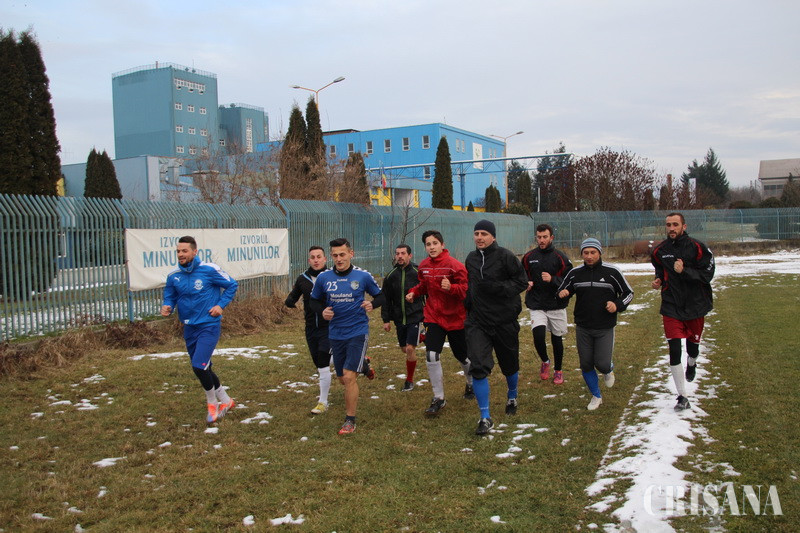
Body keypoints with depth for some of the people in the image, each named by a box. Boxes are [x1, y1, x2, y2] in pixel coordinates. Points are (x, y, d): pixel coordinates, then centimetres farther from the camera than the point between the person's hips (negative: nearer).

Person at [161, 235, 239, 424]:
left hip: (208, 325, -6)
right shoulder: (173, 276, 0)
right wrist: (167, 306, -10)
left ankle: (212, 403, 8)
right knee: (203, 369, 13)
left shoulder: (209, 270, -12)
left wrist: (221, 305, -9)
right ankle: (225, 401, 32)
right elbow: (170, 296, 12)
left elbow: (232, 285, 0)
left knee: (199, 366, -17)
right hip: (189, 328, 6)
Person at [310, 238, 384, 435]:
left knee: (349, 376, -14)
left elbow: (380, 296, 7)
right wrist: (322, 311, -8)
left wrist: (372, 304, -15)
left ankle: (350, 420, 1)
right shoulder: (323, 278, -1)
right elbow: (314, 300, 13)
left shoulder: (363, 276, -6)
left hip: (358, 332, -4)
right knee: (342, 378, 14)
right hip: (335, 334, 4)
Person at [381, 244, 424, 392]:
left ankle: (409, 380, 8)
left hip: (415, 317, -4)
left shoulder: (418, 273, -6)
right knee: (404, 349, 11)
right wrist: (386, 320, 6)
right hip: (399, 319, 4)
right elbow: (386, 299, 10)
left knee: (410, 348, -8)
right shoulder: (391, 276, 3)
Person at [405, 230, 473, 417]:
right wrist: (414, 292, 1)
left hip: (455, 317, -3)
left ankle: (471, 384, 45)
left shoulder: (454, 265, -15)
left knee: (462, 356, 14)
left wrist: (451, 287, -35)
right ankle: (438, 398, 3)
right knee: (431, 356, -12)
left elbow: (466, 289, -18)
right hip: (433, 316, 4)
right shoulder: (424, 266, 2)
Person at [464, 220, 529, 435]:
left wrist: (498, 287, -24)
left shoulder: (505, 256, -10)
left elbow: (522, 281, -11)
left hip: (504, 320, -3)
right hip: (477, 322, 3)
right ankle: (485, 418, -1)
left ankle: (512, 398, 47)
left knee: (509, 364, 16)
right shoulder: (471, 258, 9)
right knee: (478, 367, -10)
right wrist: (468, 302, 9)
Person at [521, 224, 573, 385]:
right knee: (538, 337, -15)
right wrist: (526, 283, -3)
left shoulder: (560, 257, -5)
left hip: (557, 306, -1)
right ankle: (545, 362, 16)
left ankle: (558, 371, 31)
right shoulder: (528, 257, 4)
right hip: (536, 306, 1)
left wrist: (553, 279, -23)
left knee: (557, 339, 9)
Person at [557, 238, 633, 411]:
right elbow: (562, 291, 12)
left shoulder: (612, 272, -5)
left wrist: (617, 304, -15)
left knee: (602, 364, -9)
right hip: (583, 328, 3)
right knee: (586, 364, 7)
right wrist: (562, 294, -13)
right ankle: (596, 396, 29)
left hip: (605, 328, -2)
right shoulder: (575, 273, 1)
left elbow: (628, 293, 4)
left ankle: (608, 371, 30)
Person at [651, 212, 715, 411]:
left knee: (693, 344, 15)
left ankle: (692, 364, 55)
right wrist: (659, 279, 0)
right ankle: (682, 397, 2)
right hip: (671, 306, 1)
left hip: (695, 304, -1)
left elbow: (707, 274, -14)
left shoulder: (697, 248, -10)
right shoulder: (659, 251, 1)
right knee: (674, 350, -7)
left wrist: (684, 271, -25)